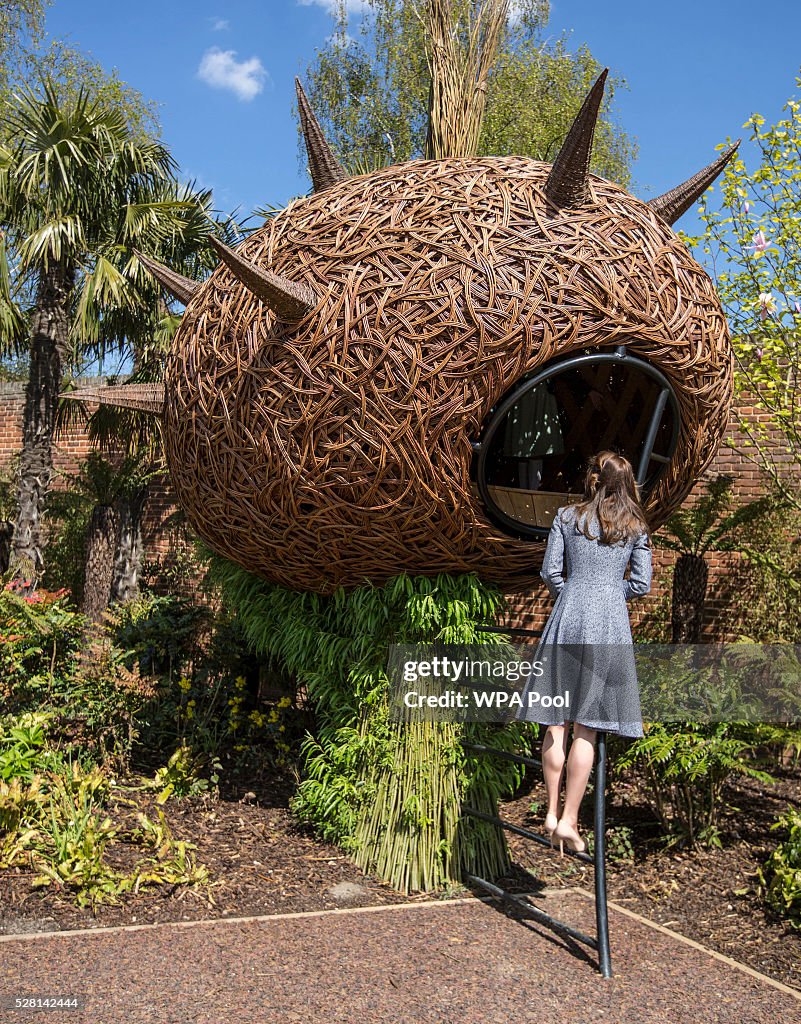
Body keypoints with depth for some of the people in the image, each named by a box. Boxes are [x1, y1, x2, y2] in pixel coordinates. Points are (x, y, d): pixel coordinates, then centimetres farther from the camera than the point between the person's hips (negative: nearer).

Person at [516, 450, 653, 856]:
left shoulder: (567, 517, 5)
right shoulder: (635, 526, 6)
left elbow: (550, 572, 2)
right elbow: (641, 584, 4)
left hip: (567, 620, 1)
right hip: (609, 625, 0)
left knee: (556, 719, 7)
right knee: (587, 725, 1)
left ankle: (552, 813, 11)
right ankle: (569, 820, 2)